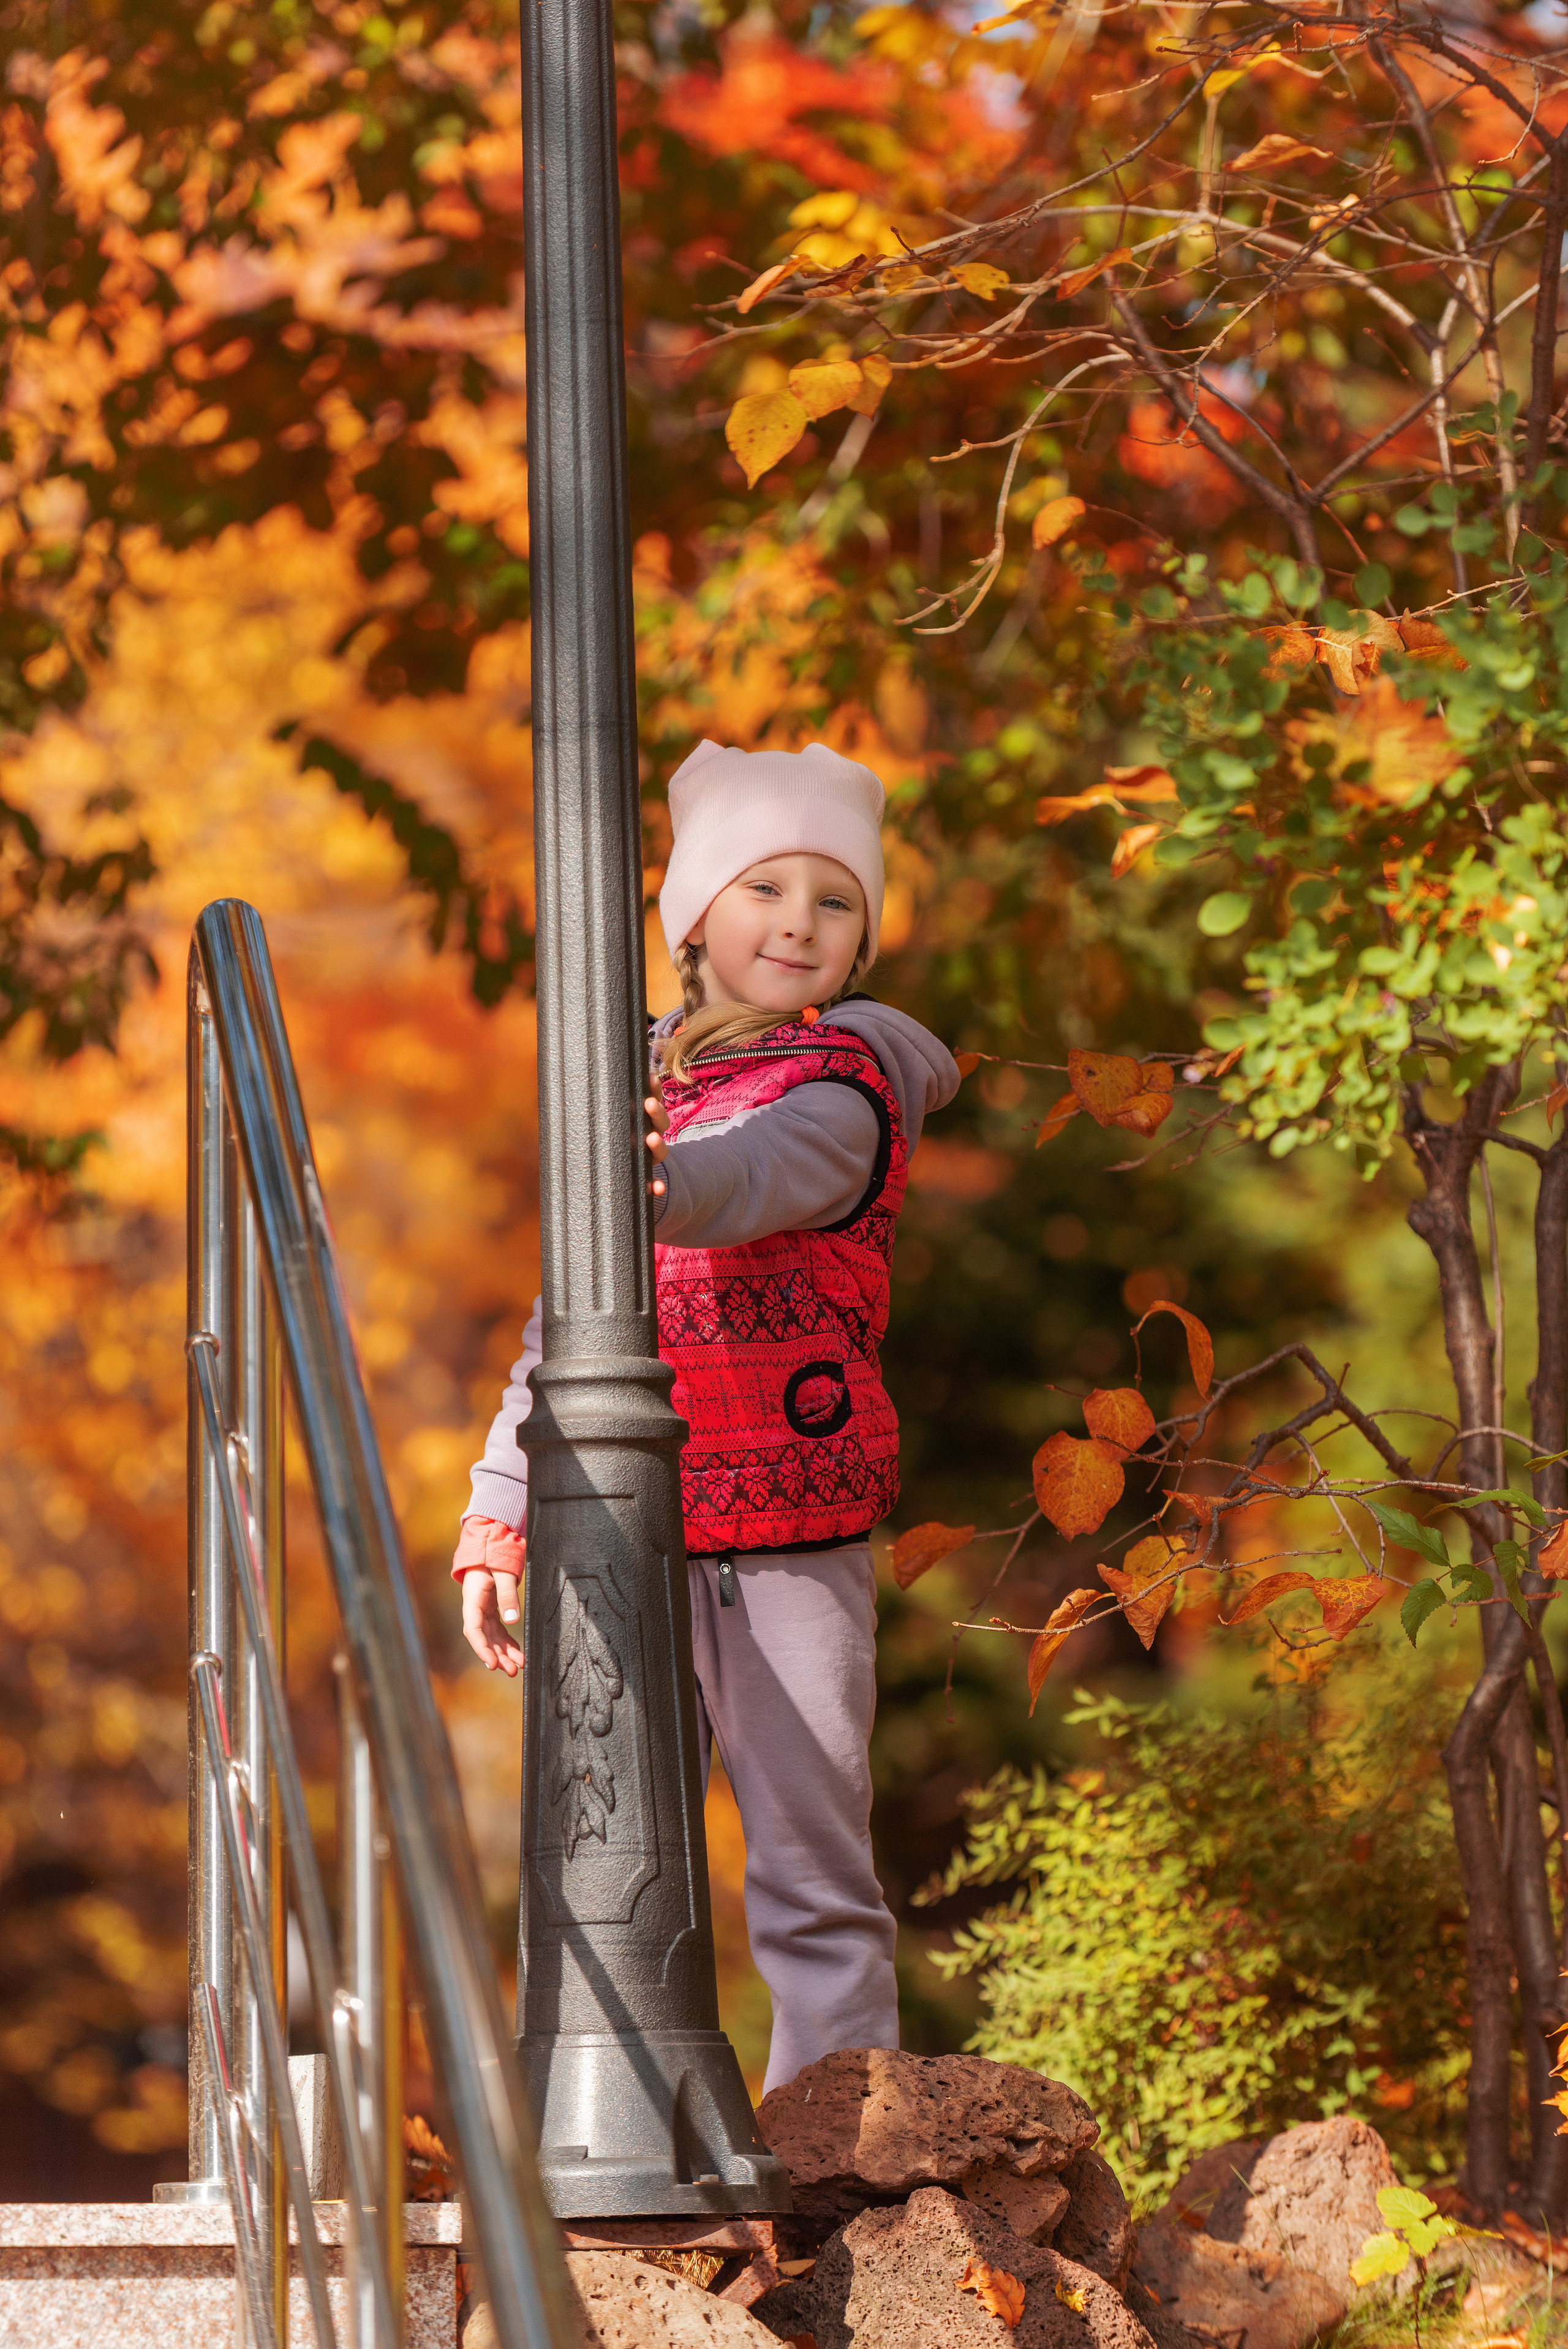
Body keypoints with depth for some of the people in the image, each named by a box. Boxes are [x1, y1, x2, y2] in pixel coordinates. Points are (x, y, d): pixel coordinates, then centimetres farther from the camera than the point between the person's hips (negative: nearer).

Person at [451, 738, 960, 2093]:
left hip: (790, 1539, -5)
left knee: (812, 1867, -4)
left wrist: (647, 1187, -50)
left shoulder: (837, 1092, -3)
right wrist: (498, 1522, 17)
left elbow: (749, 1177, -28)